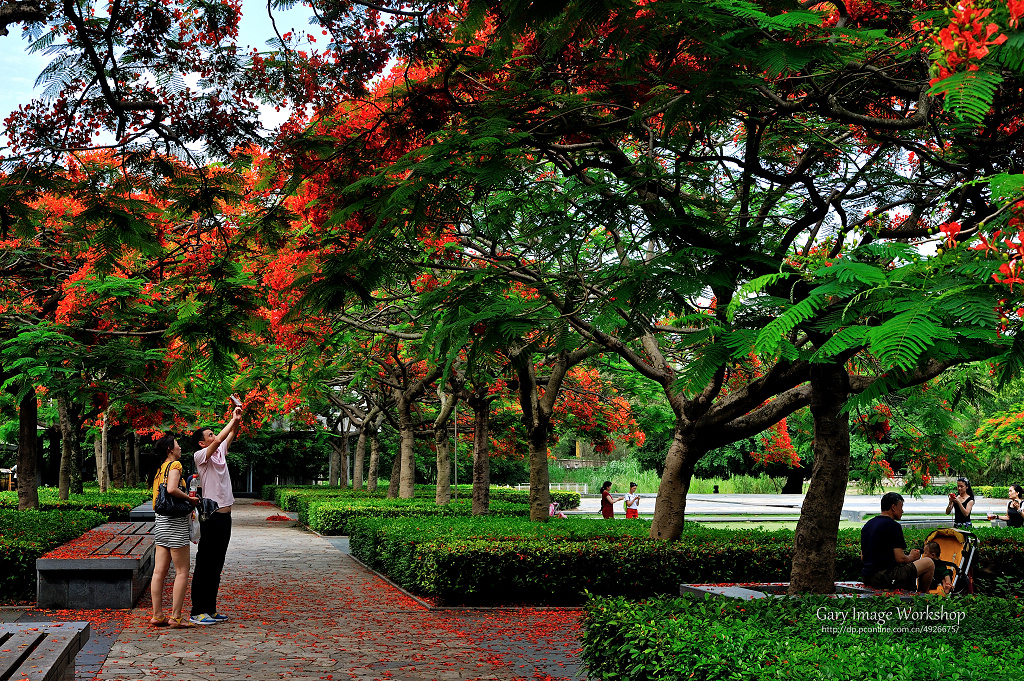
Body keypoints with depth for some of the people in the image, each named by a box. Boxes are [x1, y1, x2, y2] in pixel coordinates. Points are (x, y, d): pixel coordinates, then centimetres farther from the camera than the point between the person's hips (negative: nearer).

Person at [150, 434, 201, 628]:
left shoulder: (161, 468, 16)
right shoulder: (175, 464, -9)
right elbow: (172, 489, -25)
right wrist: (190, 498, -12)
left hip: (161, 521, 9)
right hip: (175, 521, -9)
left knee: (159, 571, 8)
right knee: (182, 572, -3)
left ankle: (157, 615, 10)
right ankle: (176, 617, -3)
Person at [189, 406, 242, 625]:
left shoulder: (220, 453, 14)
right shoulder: (200, 456, -8)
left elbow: (229, 437, 13)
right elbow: (219, 439, -21)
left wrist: (237, 421, -5)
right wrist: (233, 419, -17)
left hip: (225, 515, 8)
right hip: (212, 516, -8)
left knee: (217, 565, 12)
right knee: (205, 565, -4)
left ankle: (210, 609, 18)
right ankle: (198, 612, 0)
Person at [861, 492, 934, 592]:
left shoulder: (867, 525, 13)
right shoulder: (893, 526, -11)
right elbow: (900, 558, -15)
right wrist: (911, 557, 8)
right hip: (884, 578, -9)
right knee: (928, 563, 2)